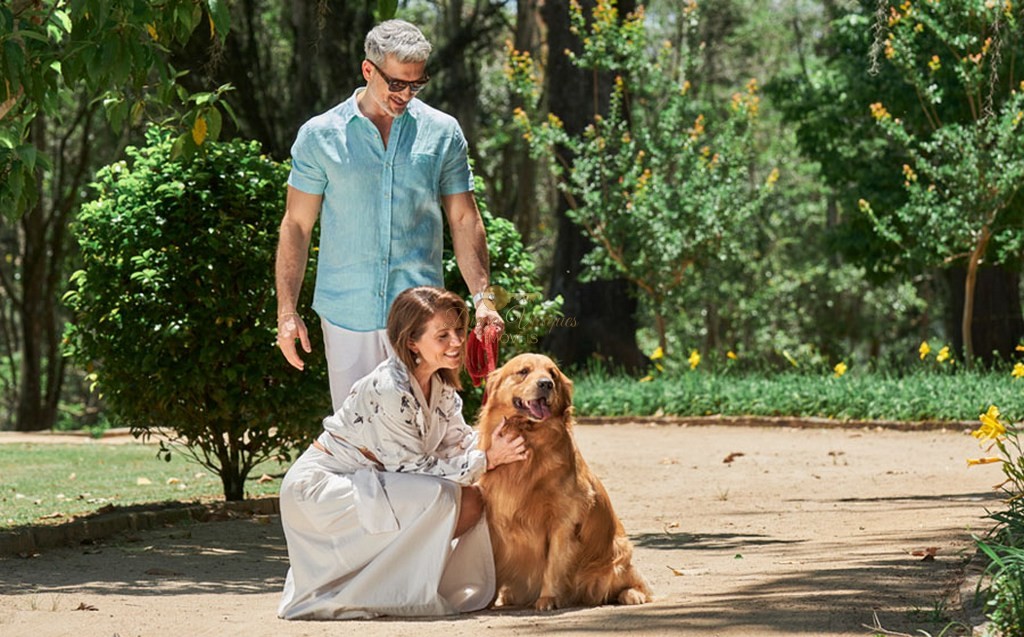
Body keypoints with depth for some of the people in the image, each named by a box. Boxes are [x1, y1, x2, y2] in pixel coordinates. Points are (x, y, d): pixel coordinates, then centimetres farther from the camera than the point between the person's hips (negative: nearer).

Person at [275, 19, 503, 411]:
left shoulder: (442, 133, 6)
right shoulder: (319, 136, 2)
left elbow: (464, 220, 10)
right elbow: (297, 225, 5)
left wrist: (482, 297, 1)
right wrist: (287, 312, -1)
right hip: (347, 314, 0)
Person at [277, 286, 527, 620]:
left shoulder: (440, 383, 0)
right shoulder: (388, 390, -27)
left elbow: (459, 442, 3)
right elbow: (410, 467, -22)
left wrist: (498, 444, -16)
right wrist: (487, 460, -21)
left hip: (367, 485, 9)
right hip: (320, 486, -9)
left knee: (471, 504, -2)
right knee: (441, 498, -25)